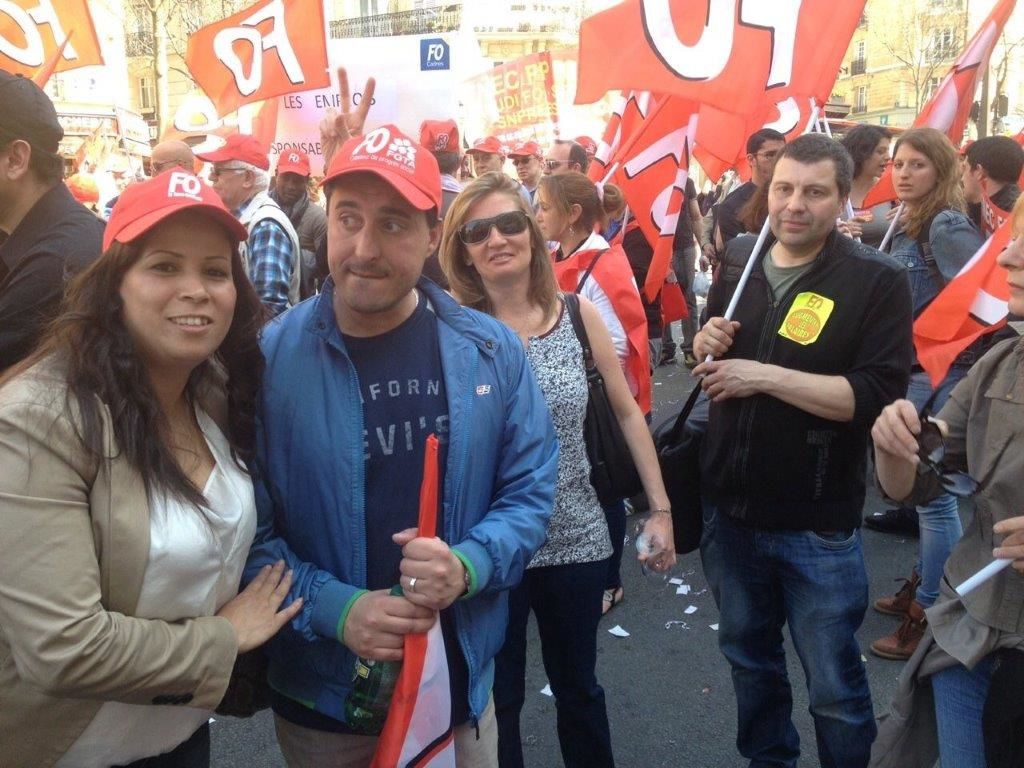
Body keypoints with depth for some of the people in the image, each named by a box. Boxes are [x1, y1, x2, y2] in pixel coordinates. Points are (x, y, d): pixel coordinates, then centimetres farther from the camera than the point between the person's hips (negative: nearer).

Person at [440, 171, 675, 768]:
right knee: (496, 697, 16)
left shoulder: (580, 315, -4)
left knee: (578, 687, 22)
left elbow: (628, 412, 3)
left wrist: (661, 509, 3)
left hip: (576, 538, 2)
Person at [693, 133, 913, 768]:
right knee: (749, 656, 24)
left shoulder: (878, 281, -13)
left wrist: (766, 376, -26)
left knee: (834, 685, 10)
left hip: (818, 526, -5)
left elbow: (879, 397, -22)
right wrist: (705, 343, -5)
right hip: (729, 508, 6)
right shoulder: (739, 258, 4)